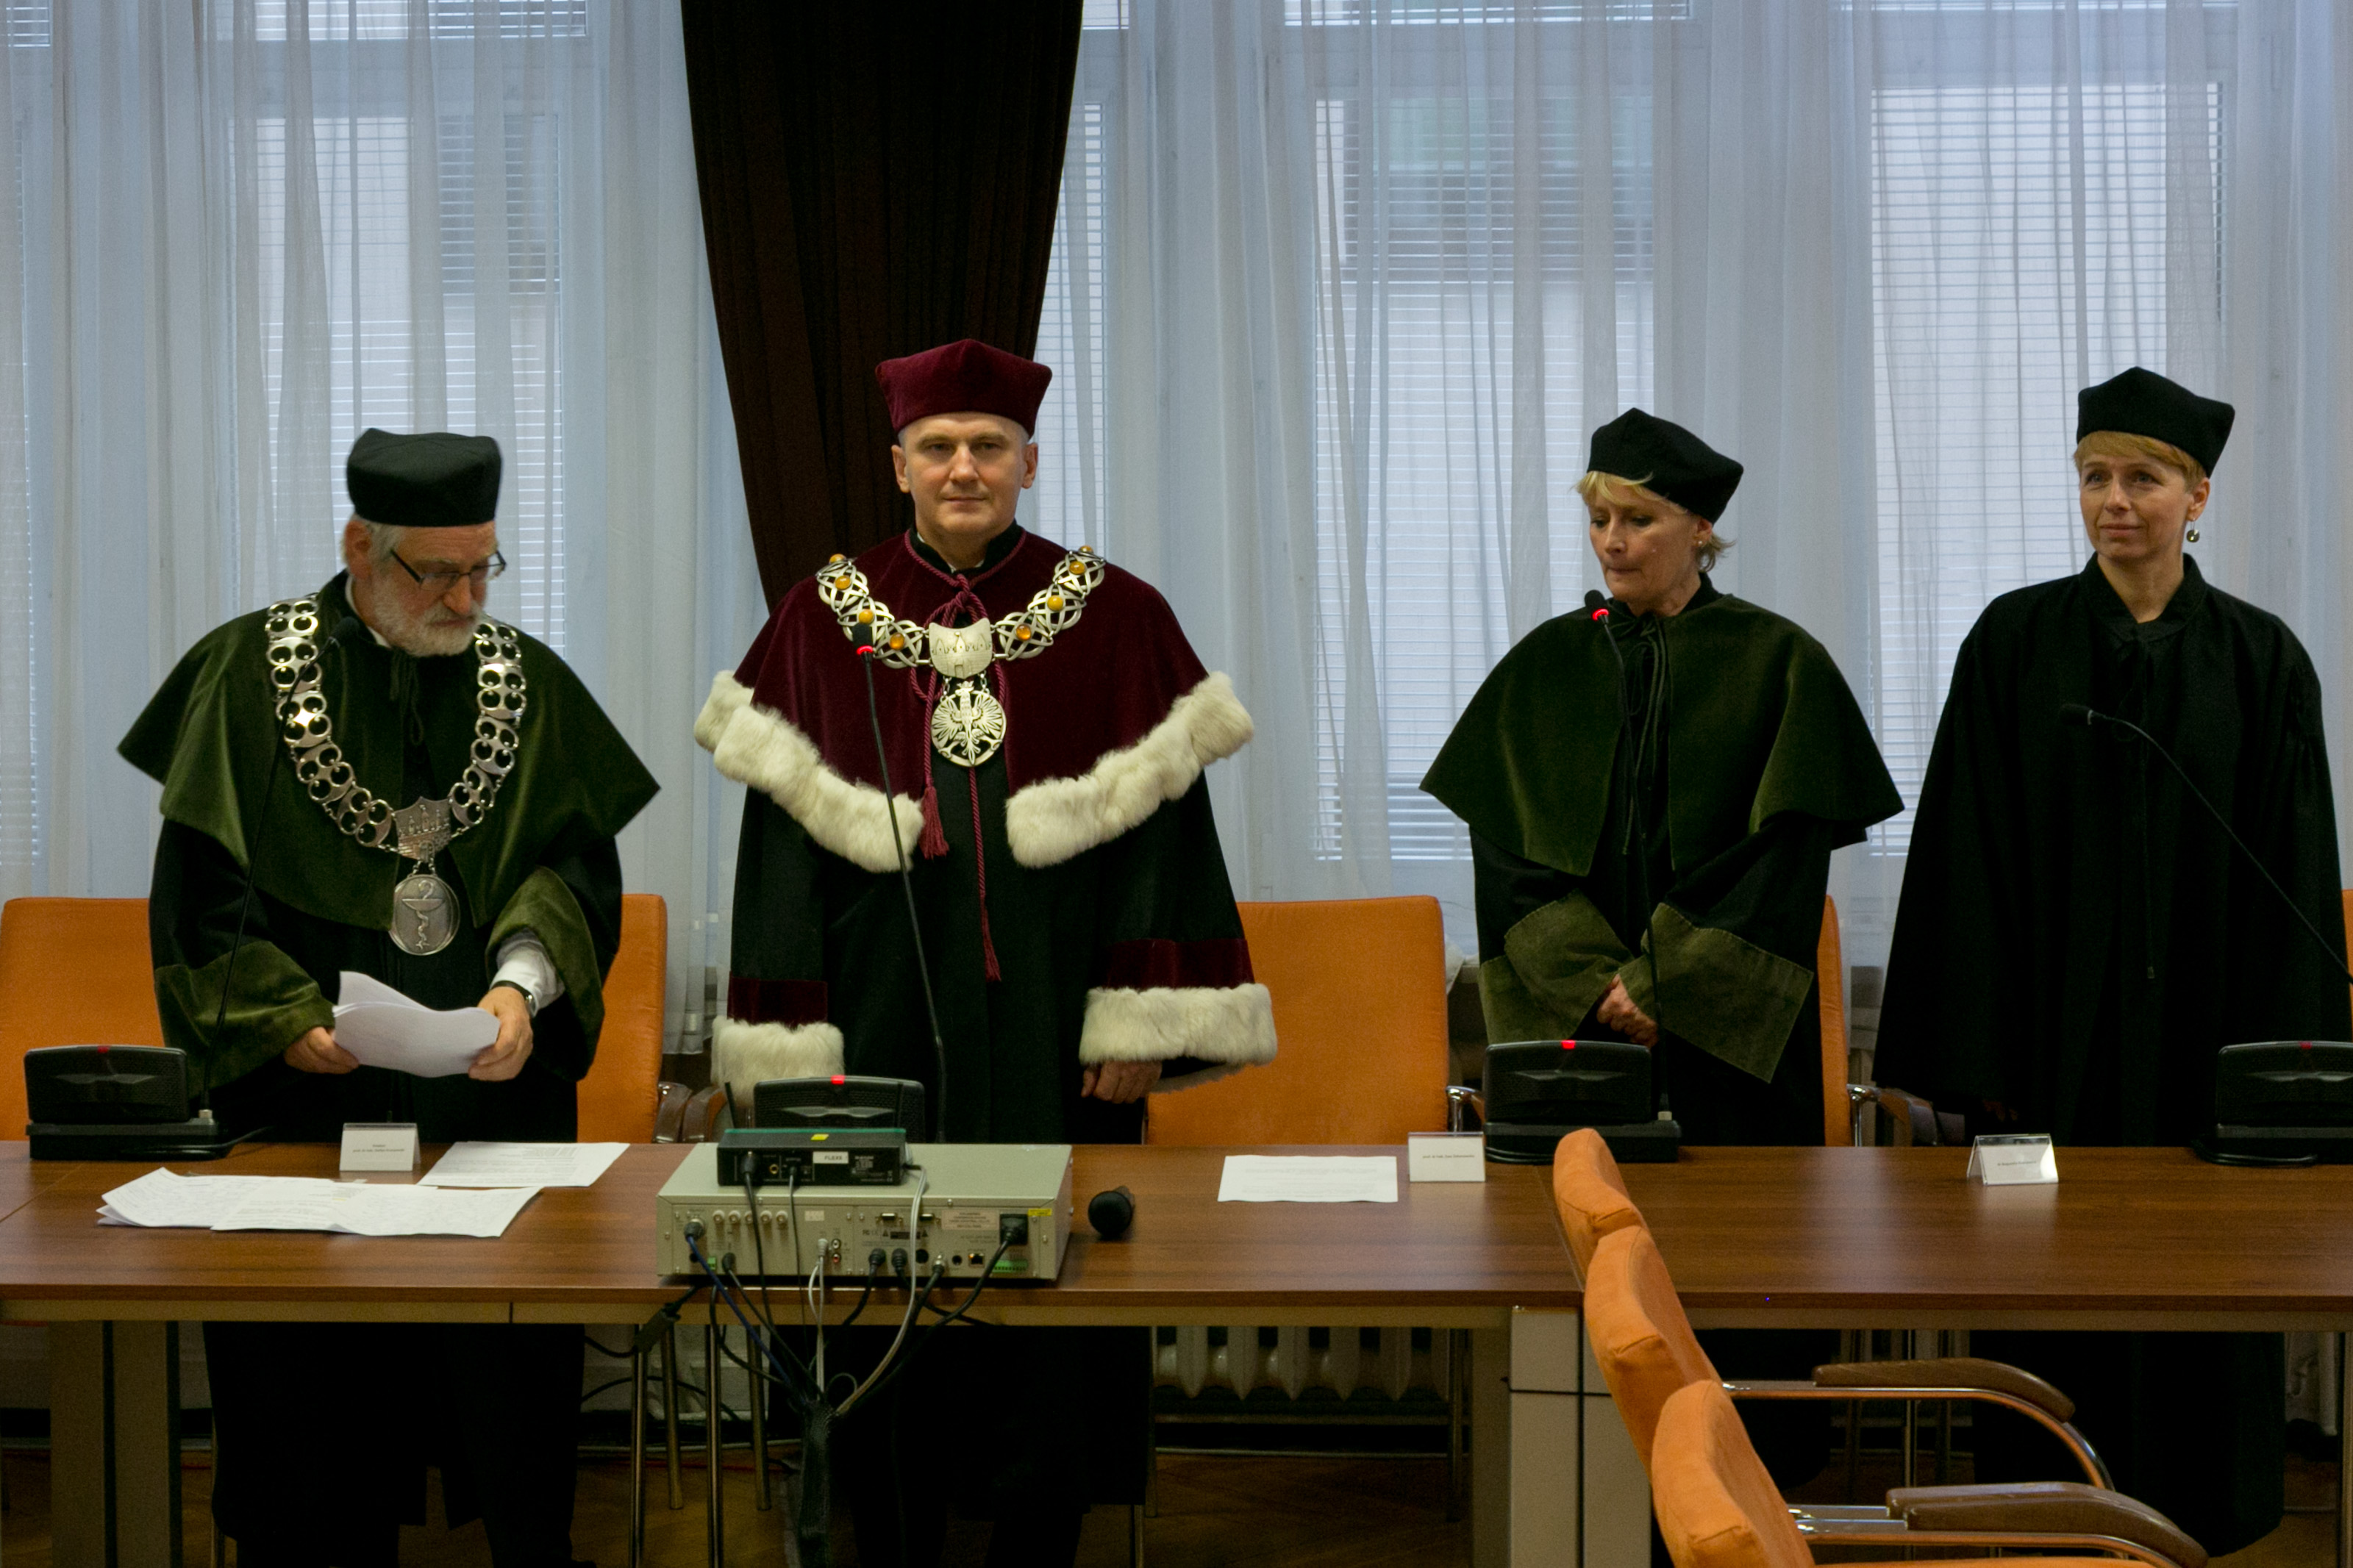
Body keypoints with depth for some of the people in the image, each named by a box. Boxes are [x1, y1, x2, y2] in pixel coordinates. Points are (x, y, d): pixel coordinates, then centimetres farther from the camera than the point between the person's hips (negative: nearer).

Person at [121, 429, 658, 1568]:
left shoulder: (531, 684, 8)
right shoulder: (249, 672, 1)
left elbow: (578, 865, 2)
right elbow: (199, 891, -2)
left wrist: (525, 983, -17)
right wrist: (287, 1022, -15)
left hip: (494, 1093, 2)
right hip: (306, 1094, -2)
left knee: (508, 1380, 2)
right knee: (313, 1381, 1)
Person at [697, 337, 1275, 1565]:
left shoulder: (1116, 620, 2)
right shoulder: (822, 621, 4)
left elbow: (1161, 826, 1)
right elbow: (783, 843, 4)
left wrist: (1141, 1023, -7)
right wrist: (778, 1049, -1)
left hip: (1052, 1039, -1)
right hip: (880, 1028, 1)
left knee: (1051, 1326, 3)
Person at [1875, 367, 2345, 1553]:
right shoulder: (2016, 641, 0)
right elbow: (1967, 855, -2)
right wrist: (1978, 1054, -8)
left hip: (2197, 1038, 1)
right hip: (2052, 1033, 0)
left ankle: (2193, 1522, 19)